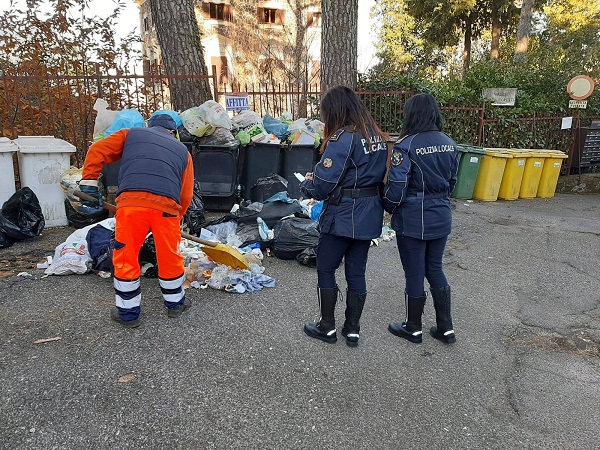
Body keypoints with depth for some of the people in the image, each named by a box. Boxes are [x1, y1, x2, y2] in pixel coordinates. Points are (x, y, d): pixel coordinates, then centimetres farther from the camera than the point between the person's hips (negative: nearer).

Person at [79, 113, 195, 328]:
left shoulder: (131, 134, 27)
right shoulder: (183, 151, 28)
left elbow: (97, 151, 14)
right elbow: (186, 195, 20)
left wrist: (89, 182, 14)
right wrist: (175, 217, 30)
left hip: (130, 201, -1)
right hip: (167, 204, 1)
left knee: (125, 258, 12)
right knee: (170, 257, 17)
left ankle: (128, 313, 23)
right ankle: (175, 303, 34)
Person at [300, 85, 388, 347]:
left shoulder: (343, 139, -18)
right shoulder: (377, 136, 8)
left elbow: (322, 186, -21)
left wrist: (306, 184, 2)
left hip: (343, 217, -7)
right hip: (369, 215, 8)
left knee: (325, 269, 9)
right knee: (356, 272, 14)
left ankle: (327, 327, 20)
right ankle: (352, 329, 24)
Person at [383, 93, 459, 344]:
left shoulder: (406, 146, -17)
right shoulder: (450, 144, 3)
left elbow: (396, 188, -18)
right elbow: (452, 182, 12)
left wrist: (388, 208, 1)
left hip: (412, 220, -6)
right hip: (441, 217, 6)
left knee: (414, 274, 7)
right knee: (434, 269, 18)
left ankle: (413, 328, 25)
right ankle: (446, 328, 25)